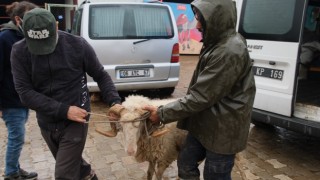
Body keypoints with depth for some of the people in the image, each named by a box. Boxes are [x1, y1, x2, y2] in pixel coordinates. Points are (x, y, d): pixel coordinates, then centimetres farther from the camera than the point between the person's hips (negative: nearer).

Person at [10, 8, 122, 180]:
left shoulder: (78, 45, -13)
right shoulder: (19, 51, -9)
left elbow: (101, 76, -3)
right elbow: (24, 92, -14)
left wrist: (114, 101, -18)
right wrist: (63, 110, -22)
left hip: (75, 121, -3)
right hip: (46, 123, 4)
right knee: (72, 163, 24)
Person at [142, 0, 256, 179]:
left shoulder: (230, 52, -27)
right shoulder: (219, 43, 5)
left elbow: (201, 97, -25)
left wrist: (162, 114, -16)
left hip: (222, 129, -9)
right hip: (204, 123, 9)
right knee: (186, 165, 19)